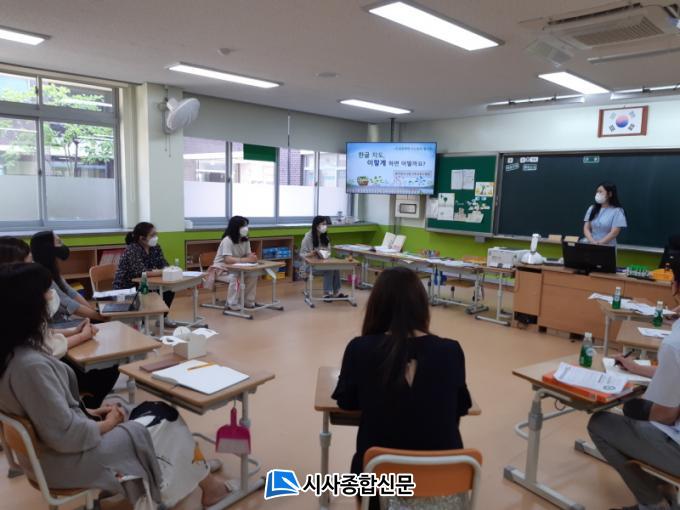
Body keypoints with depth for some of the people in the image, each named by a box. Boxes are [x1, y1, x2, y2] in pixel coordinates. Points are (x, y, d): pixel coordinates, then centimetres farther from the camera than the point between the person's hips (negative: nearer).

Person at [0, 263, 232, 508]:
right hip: (64, 459, -9)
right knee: (166, 420, 2)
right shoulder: (31, 365, -32)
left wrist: (89, 411, 5)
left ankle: (199, 469, 25)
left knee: (151, 410, 12)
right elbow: (66, 436, -28)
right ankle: (209, 487, 24)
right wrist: (107, 423, -11)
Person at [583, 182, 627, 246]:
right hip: (591, 246, 4)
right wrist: (593, 242, -13)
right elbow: (586, 228, 3)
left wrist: (599, 243, -18)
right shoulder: (592, 209, 10)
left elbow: (614, 233, -11)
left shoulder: (617, 211, -2)